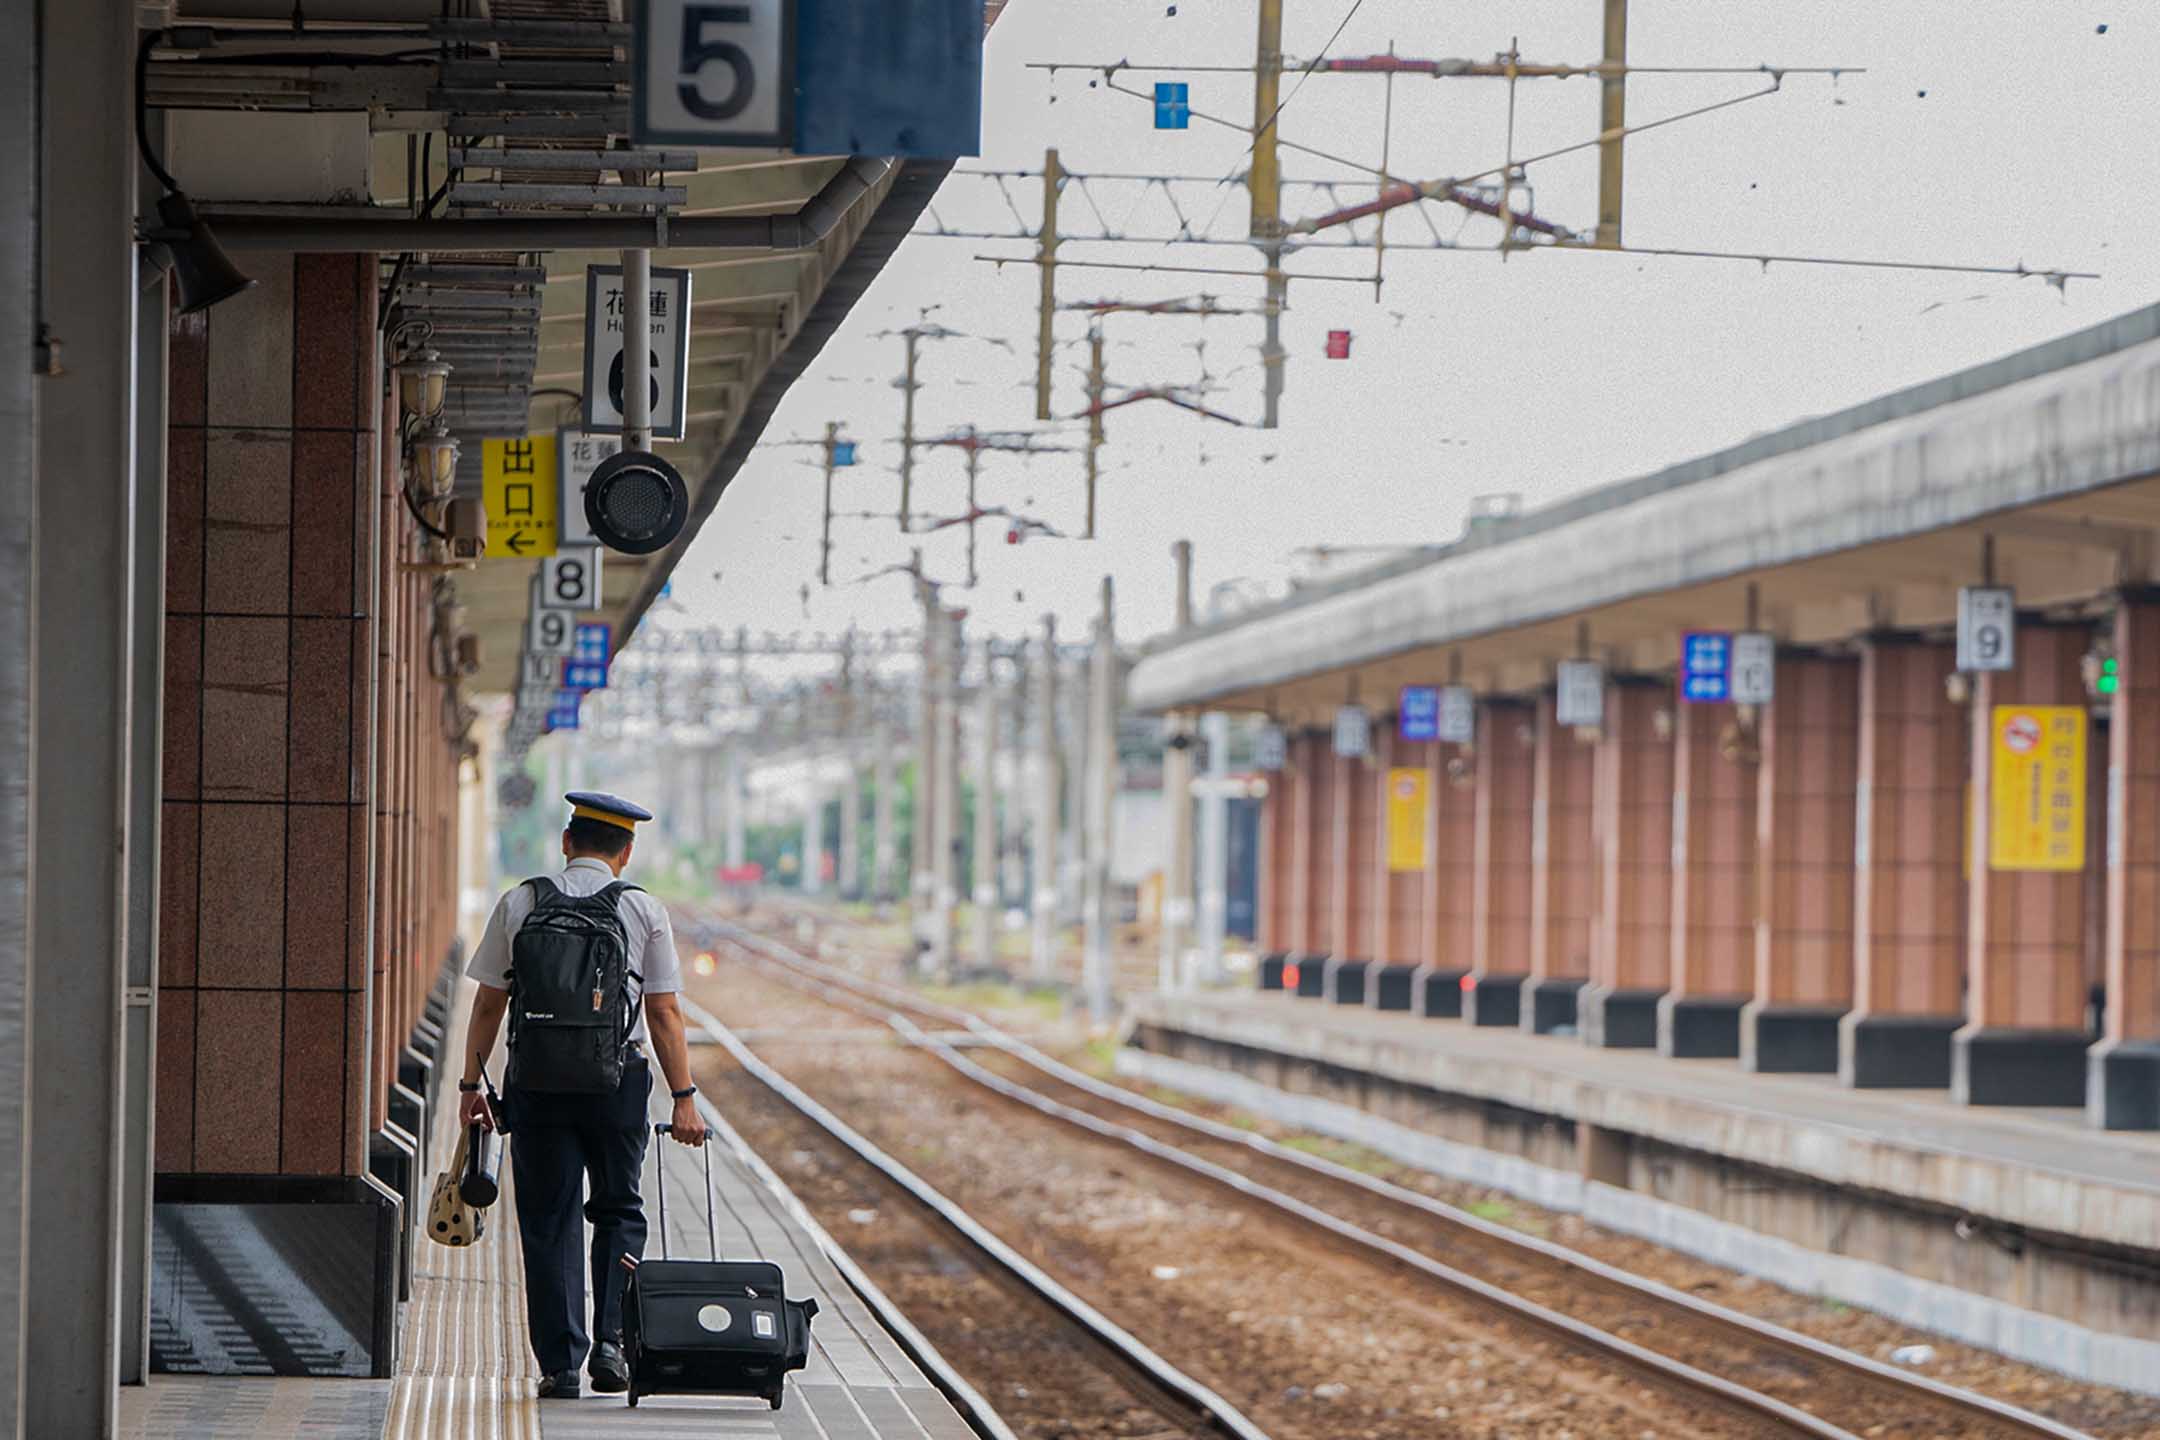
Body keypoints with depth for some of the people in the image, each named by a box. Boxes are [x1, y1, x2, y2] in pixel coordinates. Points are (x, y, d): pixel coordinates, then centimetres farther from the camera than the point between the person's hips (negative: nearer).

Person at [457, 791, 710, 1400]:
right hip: (618, 1080, 0)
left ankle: (560, 1364, 2)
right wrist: (684, 1099, 0)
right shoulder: (645, 912, 1)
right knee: (619, 1211, 16)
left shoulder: (518, 904, 4)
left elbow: (487, 1005, 4)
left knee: (549, 1222, 5)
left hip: (536, 1081, 0)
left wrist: (471, 1084, 10)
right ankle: (610, 1343, 2)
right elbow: (665, 1014, -2)